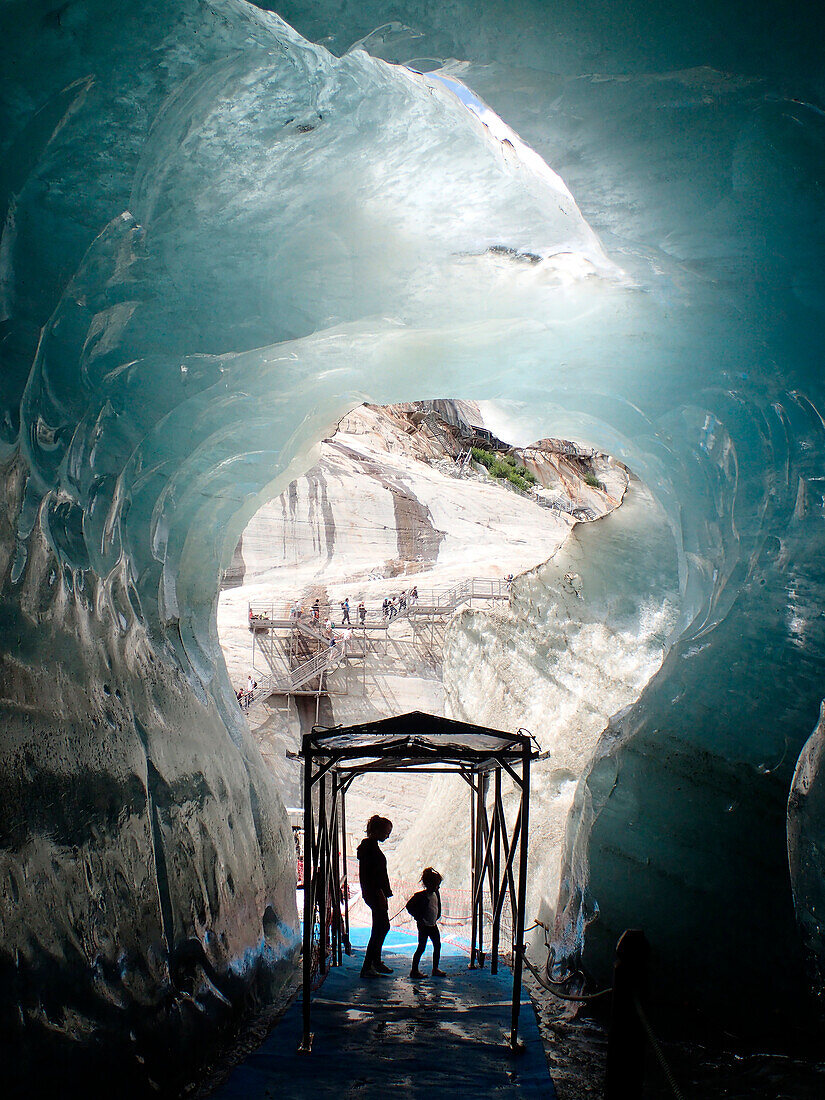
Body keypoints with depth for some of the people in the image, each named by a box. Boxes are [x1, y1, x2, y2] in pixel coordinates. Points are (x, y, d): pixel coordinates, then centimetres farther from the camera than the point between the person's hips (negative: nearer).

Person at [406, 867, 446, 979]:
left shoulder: (436, 894, 5)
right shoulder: (421, 896, -17)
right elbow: (409, 906, -16)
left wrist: (436, 917, 14)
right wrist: (419, 919, -14)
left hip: (433, 925, 8)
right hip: (424, 926, -8)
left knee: (437, 945, 9)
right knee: (421, 947, -6)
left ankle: (435, 969, 21)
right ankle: (414, 970, 2)